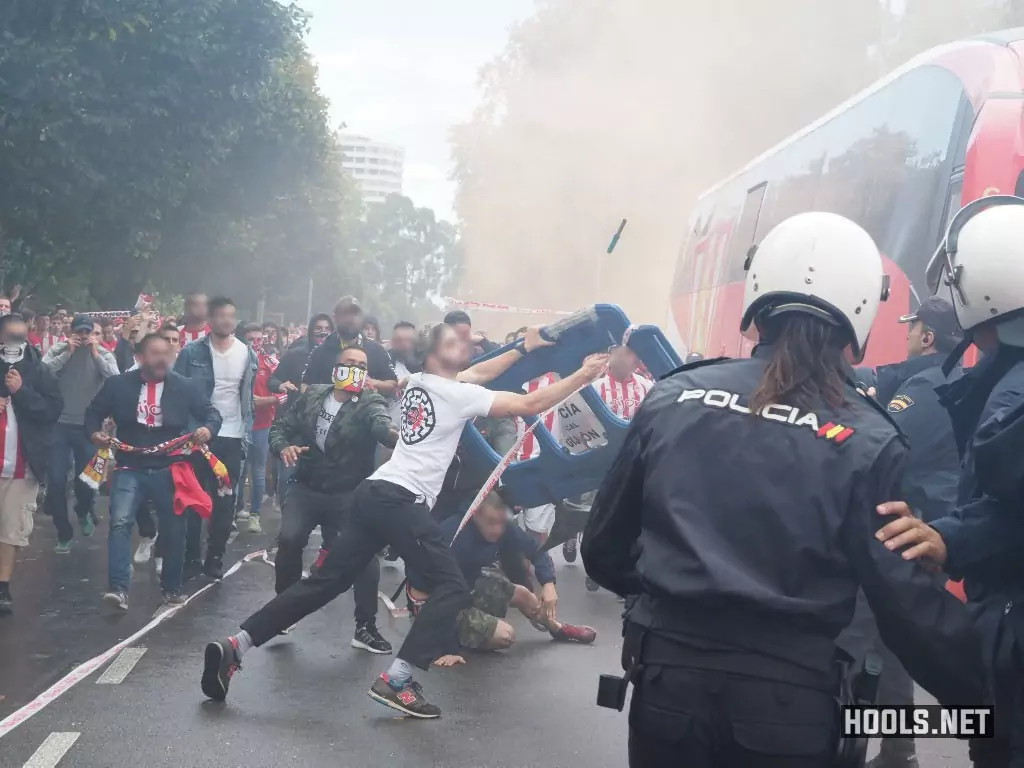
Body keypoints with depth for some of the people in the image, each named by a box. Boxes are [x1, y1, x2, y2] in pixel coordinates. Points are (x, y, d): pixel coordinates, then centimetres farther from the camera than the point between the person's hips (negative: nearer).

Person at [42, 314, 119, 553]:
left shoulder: (104, 354, -1)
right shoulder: (58, 349, -1)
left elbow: (116, 380, -16)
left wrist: (96, 354, -17)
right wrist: (67, 352, -18)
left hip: (89, 426, 0)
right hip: (60, 423, 0)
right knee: (56, 480, -3)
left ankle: (84, 511, 42)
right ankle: (64, 533, 13)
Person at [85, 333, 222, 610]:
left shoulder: (184, 387, 0)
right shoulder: (118, 384, 0)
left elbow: (211, 412, 5)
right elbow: (94, 412, 11)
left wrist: (208, 429, -17)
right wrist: (95, 432, -9)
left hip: (169, 470, 1)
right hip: (130, 469, -1)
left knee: (173, 530, 9)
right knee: (120, 523, -18)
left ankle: (172, 587, 28)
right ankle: (118, 588, -18)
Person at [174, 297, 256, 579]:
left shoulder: (248, 354, 4)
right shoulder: (192, 352, -5)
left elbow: (249, 397, 9)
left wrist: (247, 434, 3)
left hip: (232, 437, 2)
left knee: (225, 502, 6)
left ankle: (215, 556, 16)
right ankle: (188, 555, 16)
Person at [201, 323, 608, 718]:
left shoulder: (418, 382, 18)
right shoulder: (458, 394, -5)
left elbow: (478, 372, 34)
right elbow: (530, 405, -7)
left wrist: (525, 347, 35)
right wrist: (584, 375, 1)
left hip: (375, 492, 8)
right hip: (401, 500, -8)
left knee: (325, 582, 10)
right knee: (452, 587, -1)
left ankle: (235, 646, 4)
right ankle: (396, 680, -11)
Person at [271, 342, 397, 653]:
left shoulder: (370, 404, -8)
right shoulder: (312, 396, 4)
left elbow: (381, 424, -31)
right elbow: (280, 426, 9)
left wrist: (396, 433, -57)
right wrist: (283, 447, -16)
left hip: (349, 494, -2)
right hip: (306, 488, 2)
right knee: (289, 540, -19)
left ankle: (365, 627, 8)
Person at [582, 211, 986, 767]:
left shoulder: (672, 397, 0)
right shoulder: (868, 441, -6)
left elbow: (604, 549, 7)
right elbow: (910, 605, -9)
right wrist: (985, 699, 3)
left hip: (668, 676, 2)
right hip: (790, 699, -1)